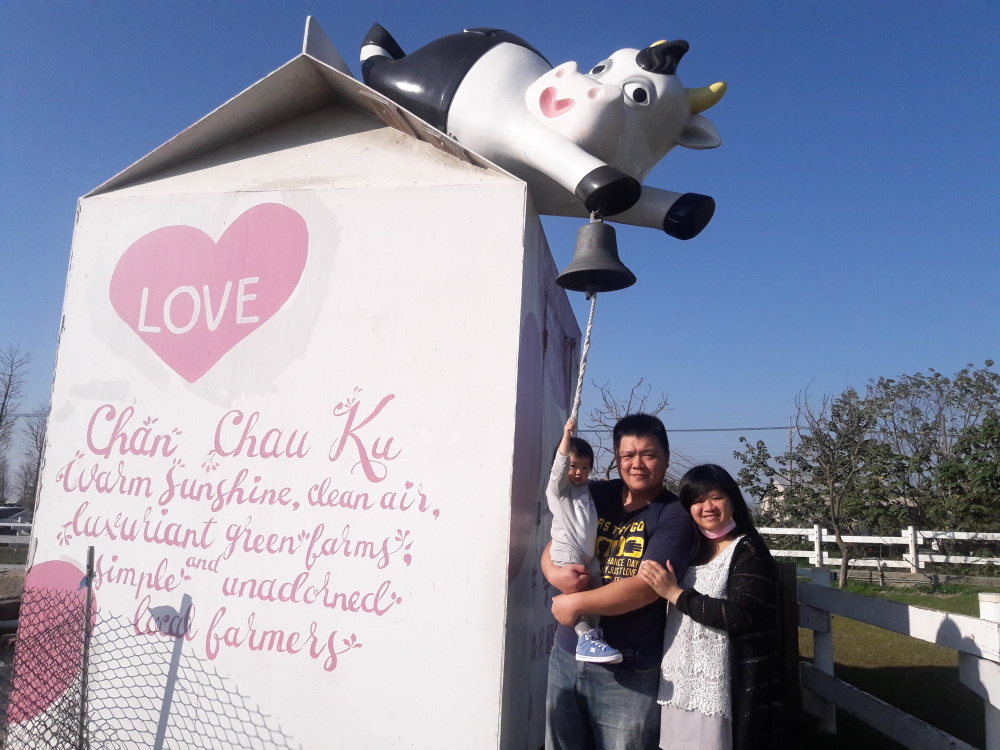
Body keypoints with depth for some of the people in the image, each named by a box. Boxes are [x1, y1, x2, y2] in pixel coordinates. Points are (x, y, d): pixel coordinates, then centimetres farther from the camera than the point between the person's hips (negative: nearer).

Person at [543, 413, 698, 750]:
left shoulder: (674, 516, -10)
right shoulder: (594, 496, 4)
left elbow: (646, 587, -19)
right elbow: (553, 548, 10)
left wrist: (576, 603, -17)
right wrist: (554, 572, -13)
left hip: (628, 673, -4)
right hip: (567, 655, 5)